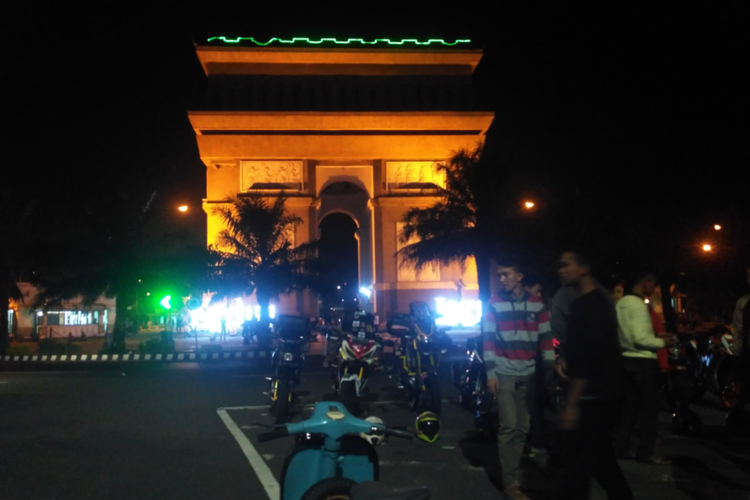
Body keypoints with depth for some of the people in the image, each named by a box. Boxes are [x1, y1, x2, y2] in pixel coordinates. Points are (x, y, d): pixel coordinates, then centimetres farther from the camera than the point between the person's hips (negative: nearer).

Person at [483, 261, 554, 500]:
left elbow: (546, 338, 8)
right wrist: (490, 374, -9)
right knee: (509, 426, -7)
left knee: (522, 427, 9)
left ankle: (513, 472, 23)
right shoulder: (494, 303, -2)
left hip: (528, 374, 3)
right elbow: (488, 339, -3)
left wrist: (551, 369, 2)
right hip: (504, 373, -3)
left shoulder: (537, 304, 5)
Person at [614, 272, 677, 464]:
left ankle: (621, 448, 16)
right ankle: (646, 453, 2)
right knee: (651, 406, -1)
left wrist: (656, 338, 17)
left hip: (627, 358, 9)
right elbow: (641, 338, -23)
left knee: (630, 406, 13)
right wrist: (662, 342, -10)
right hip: (643, 361, -9)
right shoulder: (639, 305, -17)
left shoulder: (622, 303, 11)